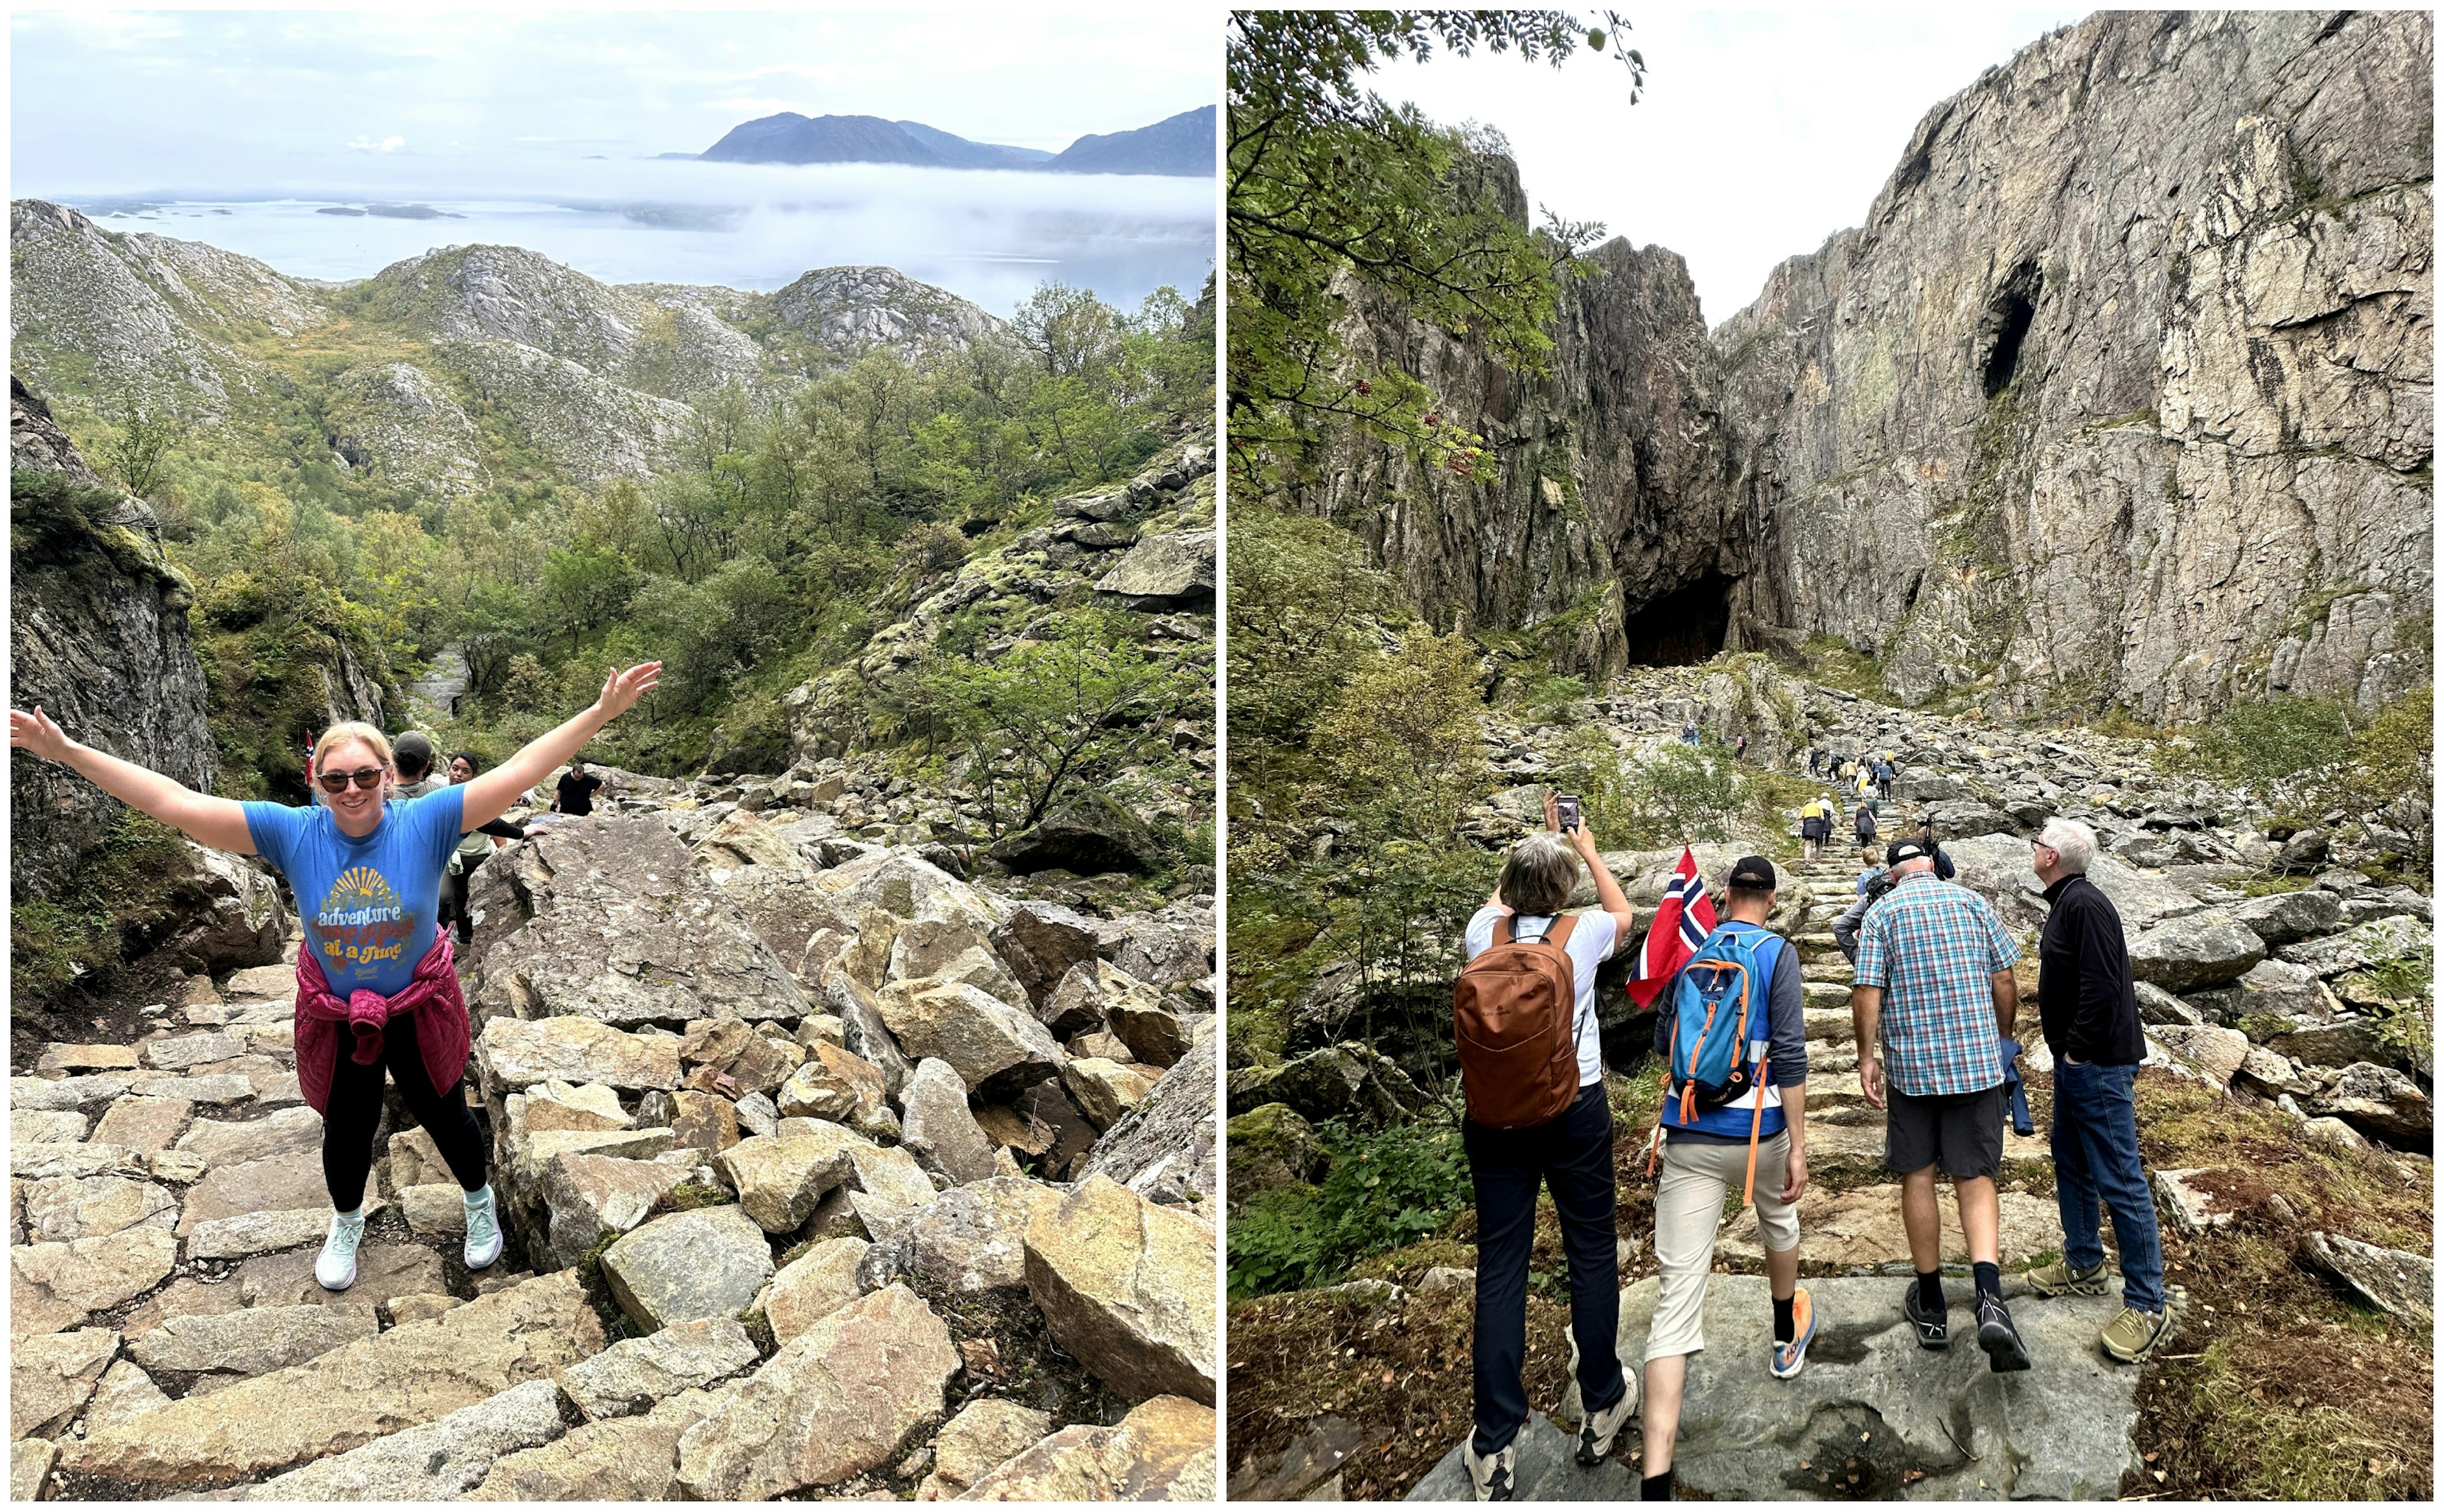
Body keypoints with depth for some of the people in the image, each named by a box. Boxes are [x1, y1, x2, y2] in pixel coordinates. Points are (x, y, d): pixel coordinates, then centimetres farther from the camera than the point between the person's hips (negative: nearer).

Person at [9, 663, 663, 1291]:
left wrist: (602, 713, -35)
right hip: (334, 1021, 1)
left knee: (445, 1116, 17)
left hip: (420, 1011, -1)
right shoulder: (292, 832, -16)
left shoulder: (426, 822, -20)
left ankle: (480, 1202, 48)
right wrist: (67, 752, -18)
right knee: (346, 1131, 18)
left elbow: (520, 771, -27)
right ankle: (346, 1222, 50)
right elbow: (173, 802, -15)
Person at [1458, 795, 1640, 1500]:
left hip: (1494, 1116, 1)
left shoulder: (1485, 932, -3)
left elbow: (1502, 896, 23)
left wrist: (1542, 842, 33)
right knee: (1593, 1252, 15)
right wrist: (1588, 849, 31)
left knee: (1500, 1267, 3)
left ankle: (1494, 1449, 5)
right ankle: (1601, 1406, 29)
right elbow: (1624, 911, 19)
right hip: (1576, 1111, -1)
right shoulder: (1582, 934, -7)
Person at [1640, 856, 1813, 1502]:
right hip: (1757, 1132, -1)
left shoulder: (1690, 952, 8)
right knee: (1778, 1220, 34)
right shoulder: (1776, 952, -3)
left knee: (1678, 1294, -5)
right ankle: (1788, 1338, 60)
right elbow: (1789, 1054, -10)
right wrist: (1798, 1148, -10)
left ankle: (1655, 1483, -14)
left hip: (1687, 1138, 2)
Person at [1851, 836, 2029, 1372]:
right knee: (1975, 1177, 4)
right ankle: (1989, 1299, -17)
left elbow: (1867, 992, -9)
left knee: (1917, 1176, 11)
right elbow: (2005, 980, 4)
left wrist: (1867, 1057, -2)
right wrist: (2003, 1039, 17)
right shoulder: (1973, 902, 4)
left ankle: (1930, 1307, 19)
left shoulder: (1882, 912, -2)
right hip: (1978, 1061, 1)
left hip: (1910, 1064, -1)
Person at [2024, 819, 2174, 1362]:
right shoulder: (2066, 902, 13)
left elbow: (2102, 986, -26)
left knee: (2119, 1180, -5)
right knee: (2071, 1165, 21)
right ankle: (2082, 1266, 36)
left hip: (2099, 1066, -11)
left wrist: (2079, 1051, -19)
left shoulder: (2085, 904, -20)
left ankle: (2147, 1304, 2)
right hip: (2074, 1061, 11)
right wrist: (2067, 1053, 16)